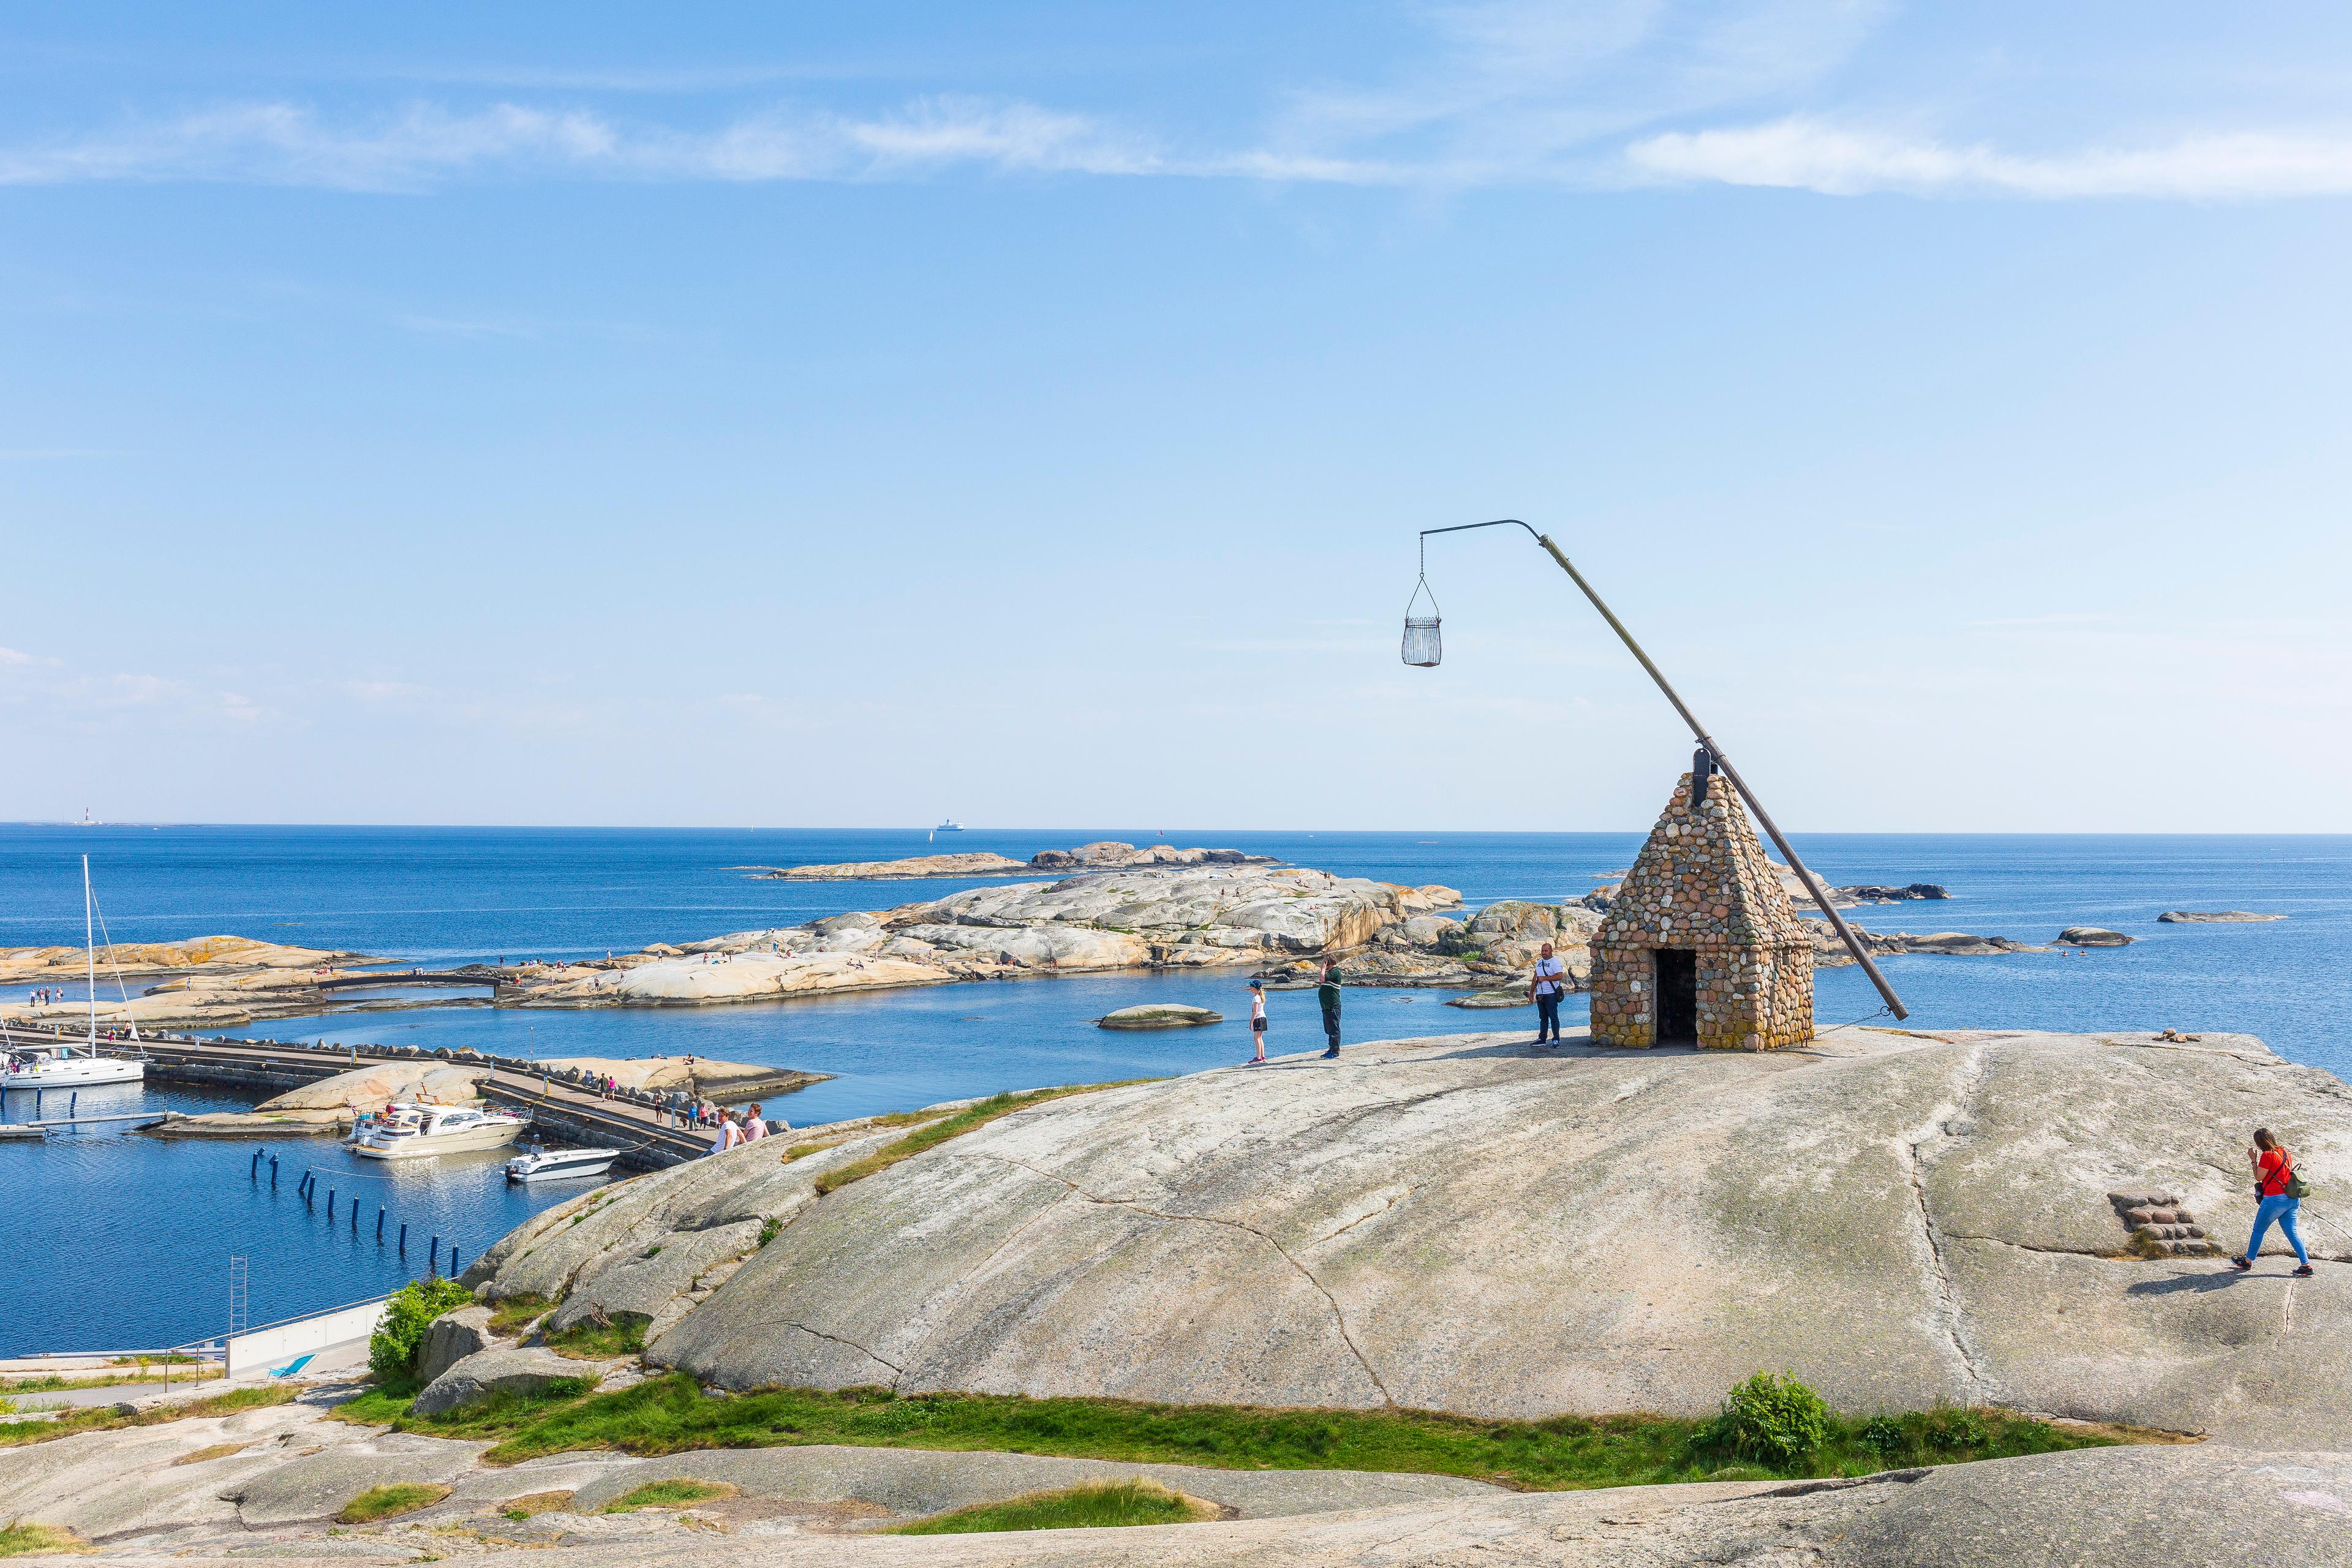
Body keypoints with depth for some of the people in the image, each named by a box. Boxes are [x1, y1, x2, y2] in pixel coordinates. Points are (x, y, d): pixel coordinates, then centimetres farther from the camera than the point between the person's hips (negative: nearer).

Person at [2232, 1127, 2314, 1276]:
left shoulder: (2267, 1155, -15)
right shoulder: (2286, 1152, 8)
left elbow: (2259, 1177, -9)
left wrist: (2253, 1160, -1)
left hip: (2275, 1199, -7)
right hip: (2292, 1199, 7)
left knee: (2259, 1230, 9)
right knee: (2292, 1232, 8)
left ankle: (2248, 1261, 21)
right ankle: (2306, 1265, 1)